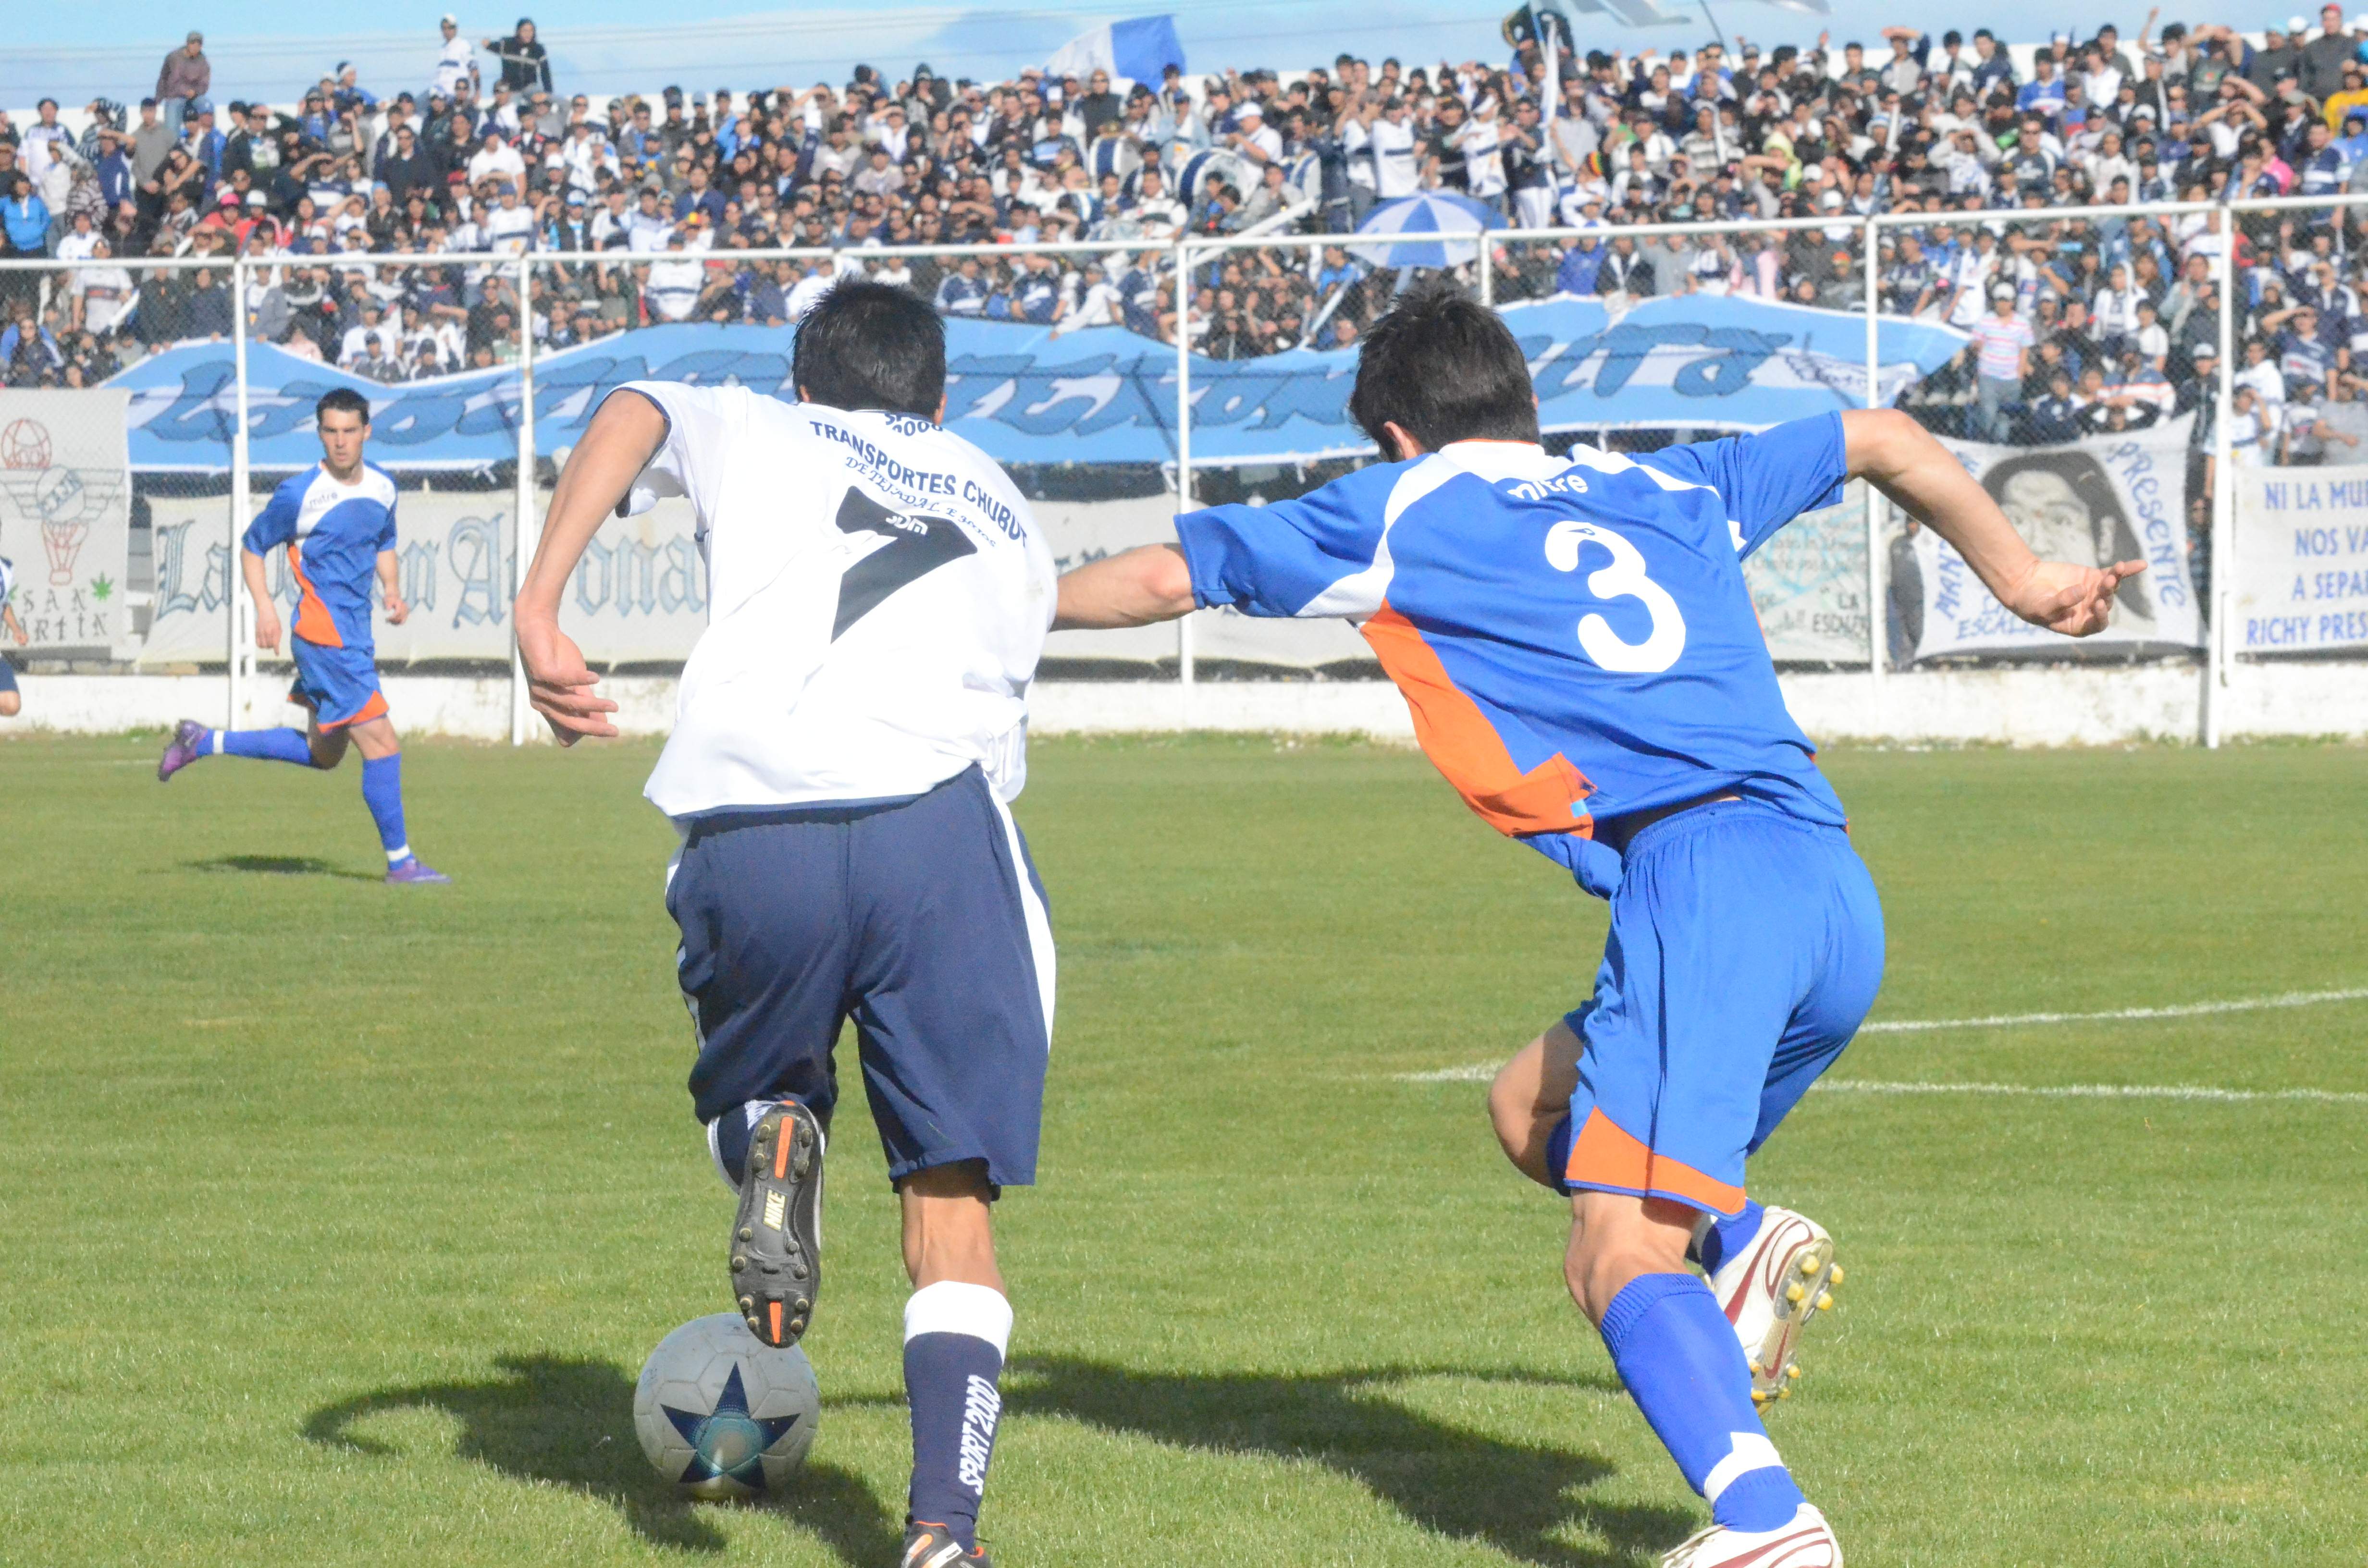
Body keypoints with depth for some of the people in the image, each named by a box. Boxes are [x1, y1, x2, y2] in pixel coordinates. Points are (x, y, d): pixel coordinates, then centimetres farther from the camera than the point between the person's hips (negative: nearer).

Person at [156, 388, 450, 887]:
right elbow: (252, 546, 0)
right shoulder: (299, 494, -11)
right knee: (382, 746, -11)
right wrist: (265, 607, -12)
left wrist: (392, 590, 6)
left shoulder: (383, 486, 7)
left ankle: (204, 743, 30)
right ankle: (400, 863, -2)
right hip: (324, 636, -8)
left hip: (356, 636, 8)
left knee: (324, 754, 19)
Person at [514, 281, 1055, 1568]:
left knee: (751, 1085, 28)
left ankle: (769, 1138, -9)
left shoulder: (753, 434, 26)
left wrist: (540, 608, -7)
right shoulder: (1004, 516, 33)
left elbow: (636, 414, 3)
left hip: (747, 834, 0)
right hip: (937, 822, 1)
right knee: (951, 1202, 7)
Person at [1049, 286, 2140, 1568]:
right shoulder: (1667, 489, 28)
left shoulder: (1405, 511, 14)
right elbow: (1884, 440, 39)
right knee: (1531, 1108, 24)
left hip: (1701, 873, -7)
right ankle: (1742, 1240, 0)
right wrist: (2022, 581, 51)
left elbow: (1168, 575, 22)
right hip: (1839, 895, 7)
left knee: (1618, 1259, -13)